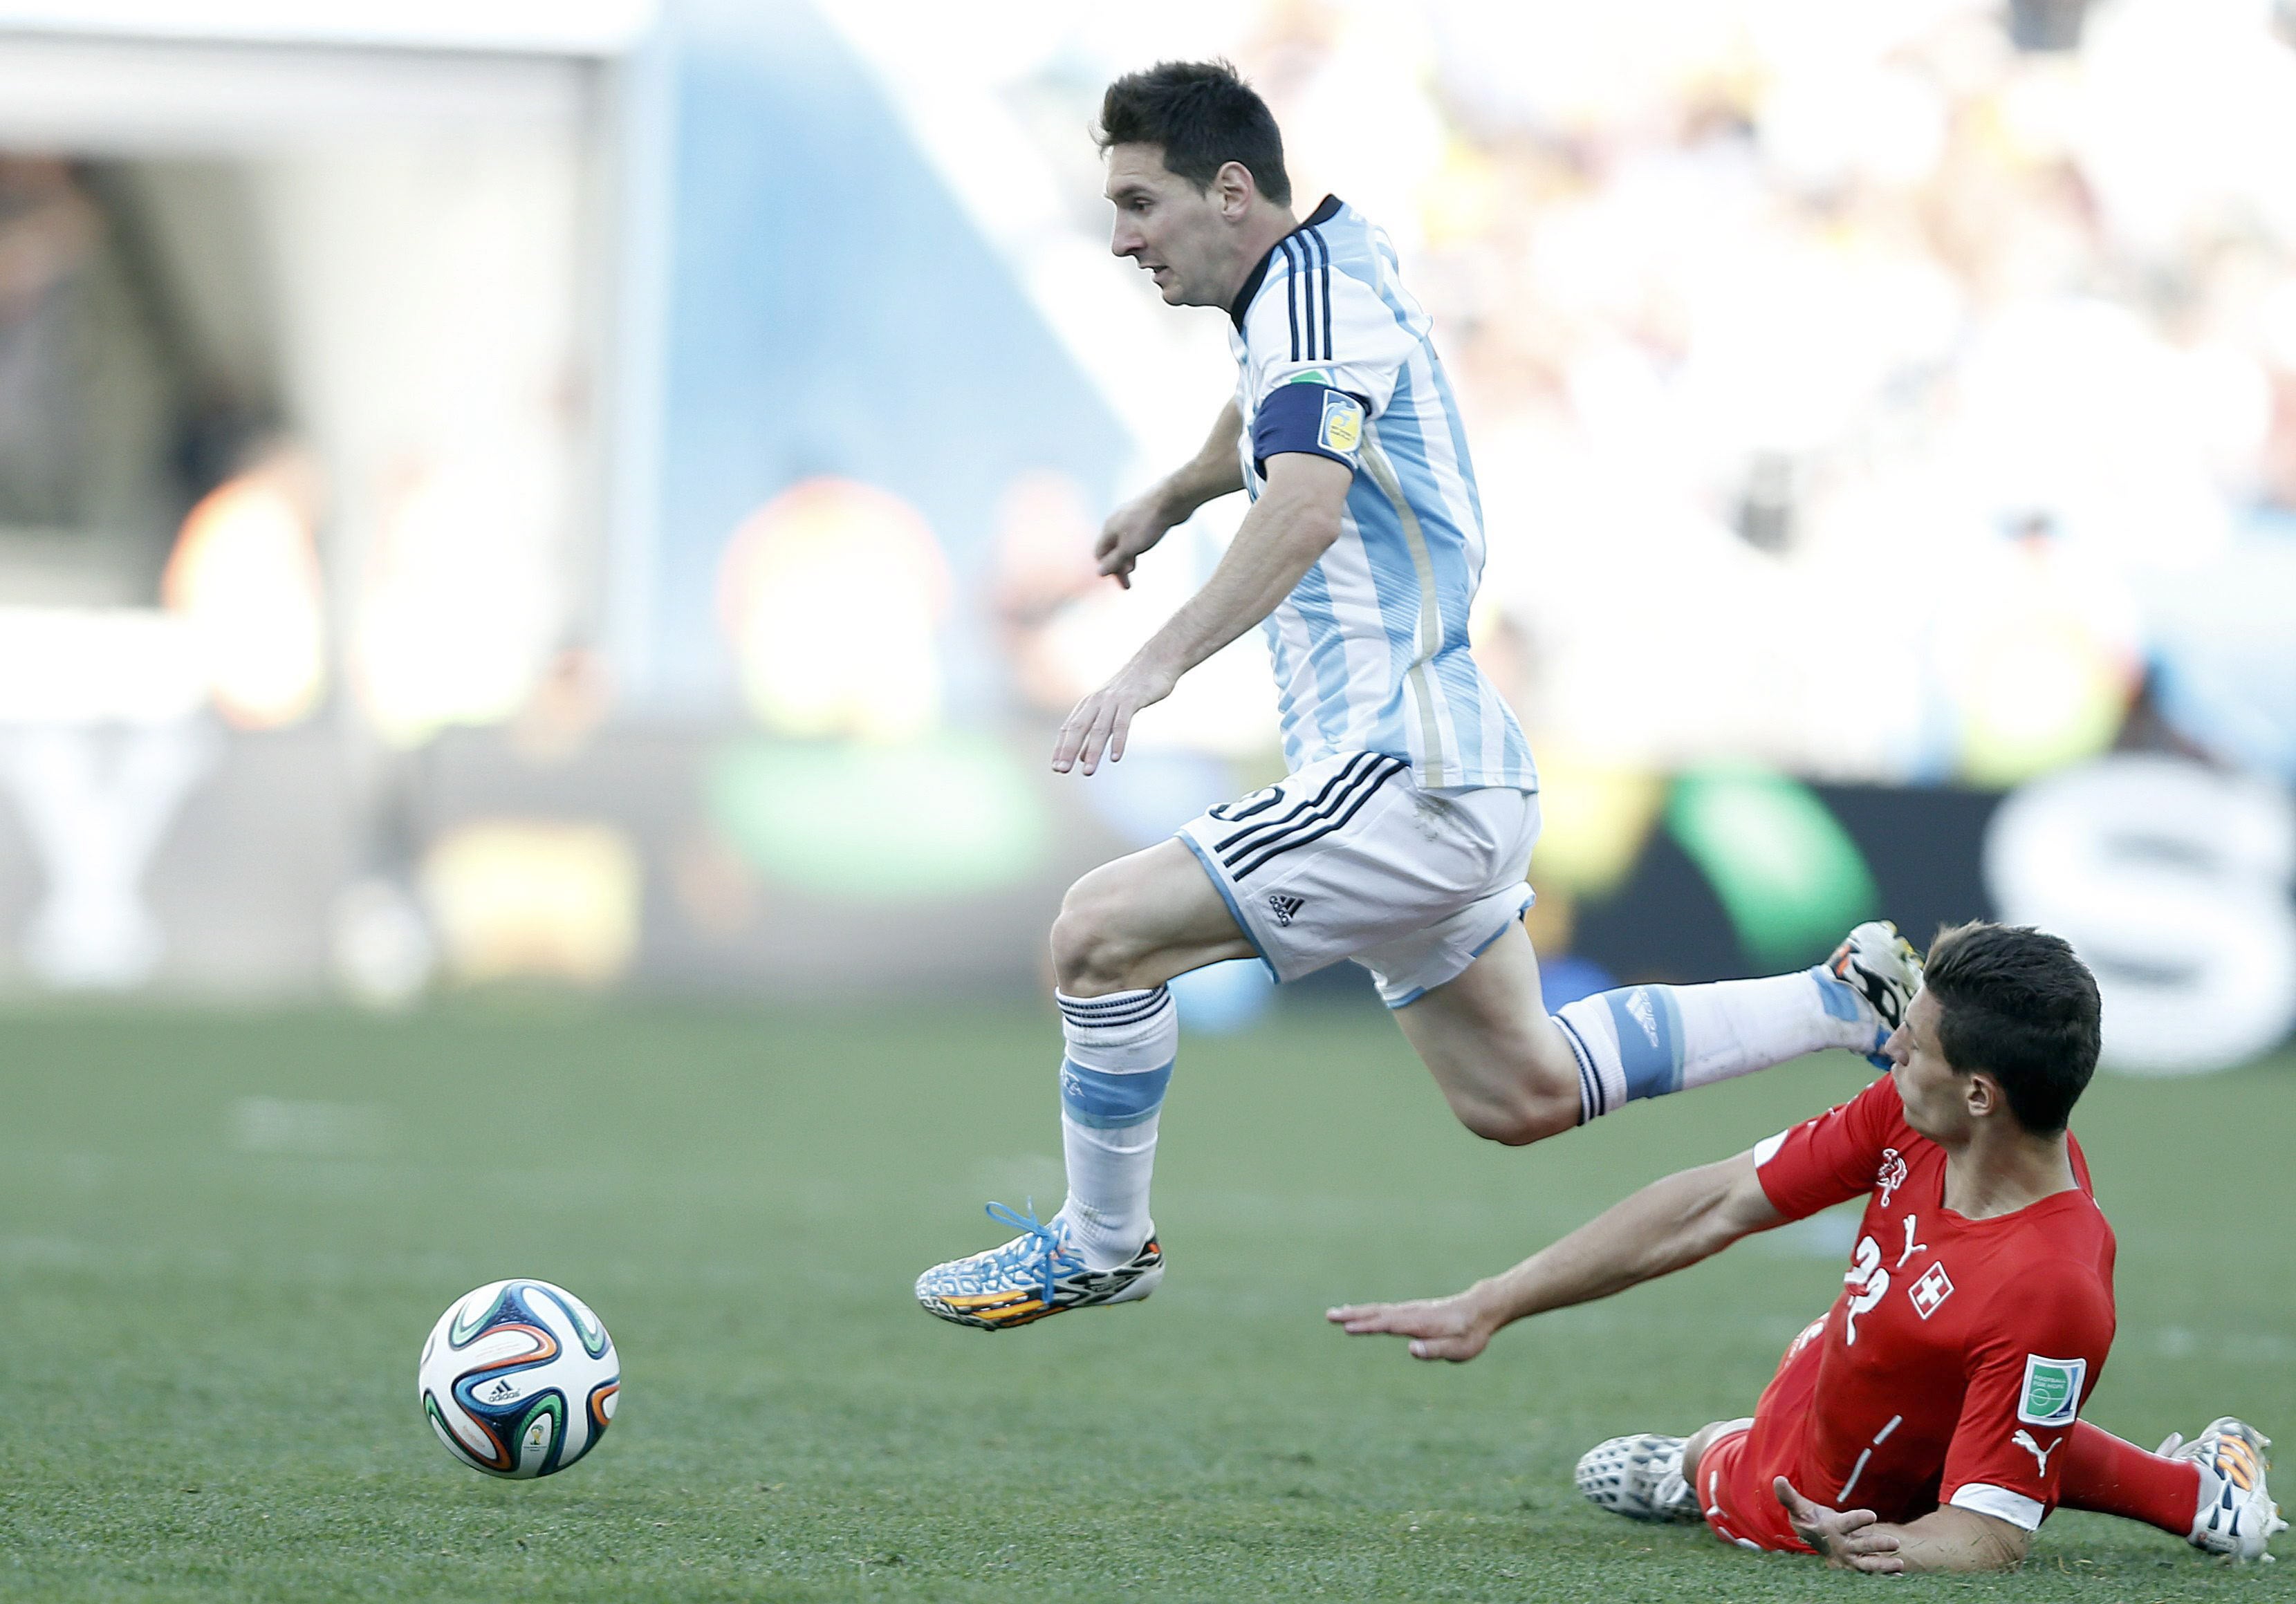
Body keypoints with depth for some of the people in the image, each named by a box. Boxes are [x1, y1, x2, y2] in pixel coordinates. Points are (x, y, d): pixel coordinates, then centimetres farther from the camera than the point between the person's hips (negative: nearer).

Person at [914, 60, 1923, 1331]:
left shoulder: (1315, 293, -16)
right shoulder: (1329, 267, 14)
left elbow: (1306, 507, -35)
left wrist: (1158, 663, -44)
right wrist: (1169, 498, 52)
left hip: (1403, 778, -11)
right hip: (1452, 775, 11)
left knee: (1100, 931, -16)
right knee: (1520, 1094, 20)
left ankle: (1100, 1246, -1)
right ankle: (1849, 1001, 24)